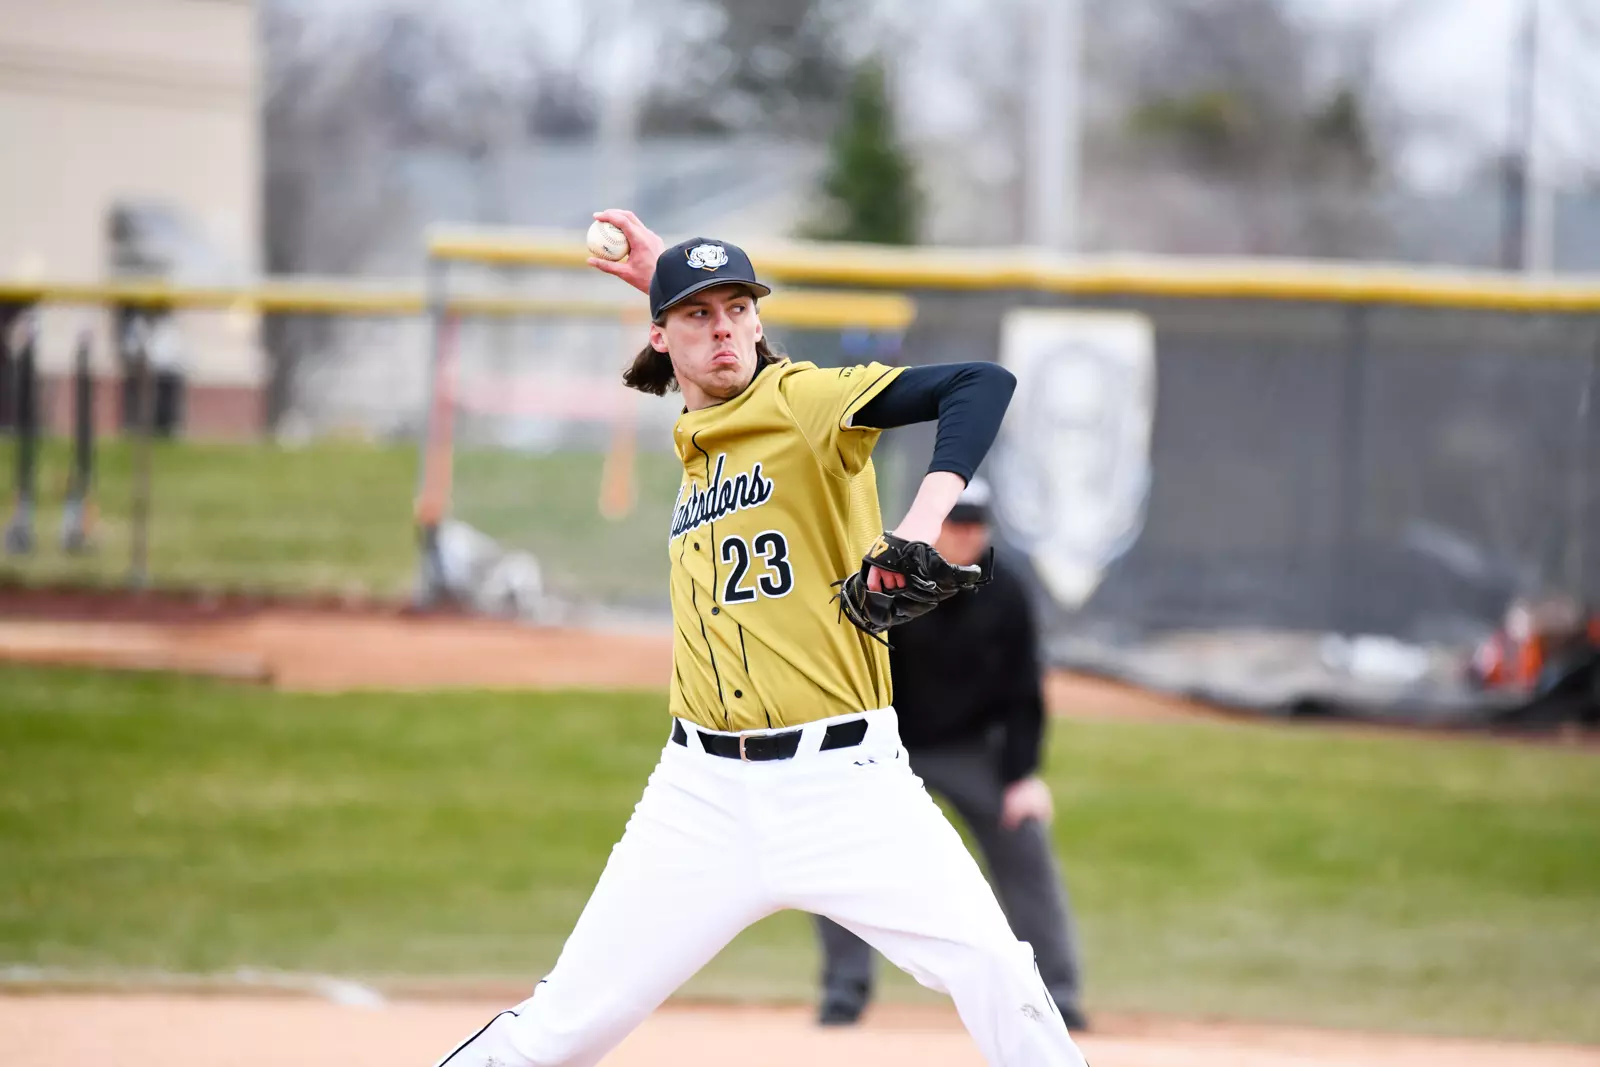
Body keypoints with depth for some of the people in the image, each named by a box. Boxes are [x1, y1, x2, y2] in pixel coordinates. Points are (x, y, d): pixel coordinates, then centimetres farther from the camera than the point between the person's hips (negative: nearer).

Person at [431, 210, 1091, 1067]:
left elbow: (981, 384, -18)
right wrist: (668, 280, 24)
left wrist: (926, 518, -31)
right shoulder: (694, 437, 12)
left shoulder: (802, 400, -6)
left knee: (995, 975, -16)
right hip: (706, 794, 5)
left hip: (844, 777, -5)